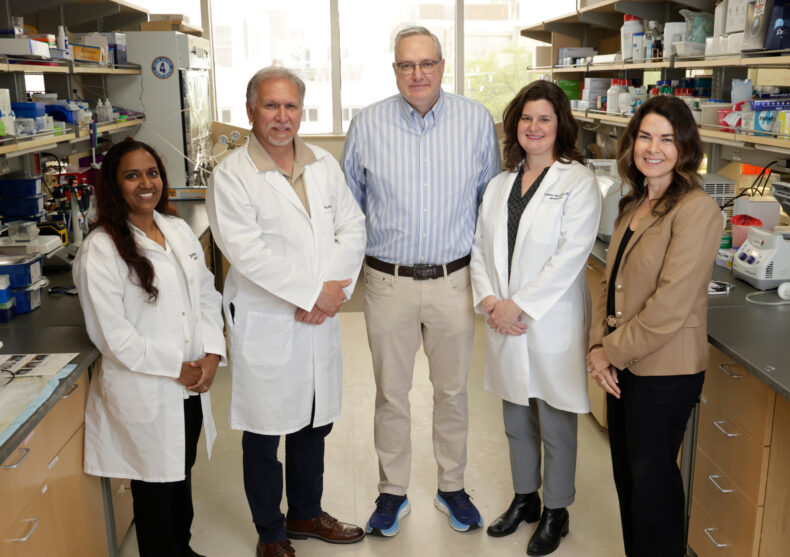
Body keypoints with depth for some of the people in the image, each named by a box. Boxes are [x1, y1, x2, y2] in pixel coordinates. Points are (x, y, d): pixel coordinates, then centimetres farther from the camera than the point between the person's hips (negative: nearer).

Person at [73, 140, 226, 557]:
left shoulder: (179, 230, 6)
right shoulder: (100, 250, -15)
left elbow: (206, 295, 9)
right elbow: (111, 334, -17)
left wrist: (212, 354, -5)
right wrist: (176, 368, -14)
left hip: (192, 386, 6)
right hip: (143, 392, -6)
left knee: (182, 475, 22)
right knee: (154, 485, 10)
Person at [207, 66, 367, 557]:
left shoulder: (325, 164, 8)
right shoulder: (232, 176, -10)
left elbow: (353, 228, 3)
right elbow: (247, 252, -20)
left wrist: (331, 289, -12)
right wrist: (315, 291, -19)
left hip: (321, 319, 5)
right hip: (265, 325, -5)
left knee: (314, 425, 19)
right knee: (265, 435, 9)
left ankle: (306, 514, 41)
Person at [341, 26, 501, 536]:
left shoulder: (477, 120, -1)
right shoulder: (368, 124, -2)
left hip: (454, 280, 1)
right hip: (389, 282, 0)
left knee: (453, 390, 14)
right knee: (391, 393, 11)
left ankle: (453, 488, 34)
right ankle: (393, 492, 31)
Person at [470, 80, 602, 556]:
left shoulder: (578, 183, -8)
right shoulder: (500, 184, 10)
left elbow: (570, 257, -16)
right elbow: (480, 247, 8)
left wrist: (518, 305, -17)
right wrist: (489, 300, -7)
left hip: (552, 324, -5)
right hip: (504, 322, 5)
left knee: (556, 426, 8)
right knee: (517, 421, 18)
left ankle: (555, 512, 29)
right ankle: (525, 498, 39)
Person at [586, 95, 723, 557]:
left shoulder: (696, 209, -18)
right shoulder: (634, 205, 9)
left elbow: (670, 307, -22)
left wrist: (610, 351, -12)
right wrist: (599, 345, -3)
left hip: (664, 371, -7)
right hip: (623, 364, 8)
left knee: (651, 477, 8)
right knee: (626, 473, 18)